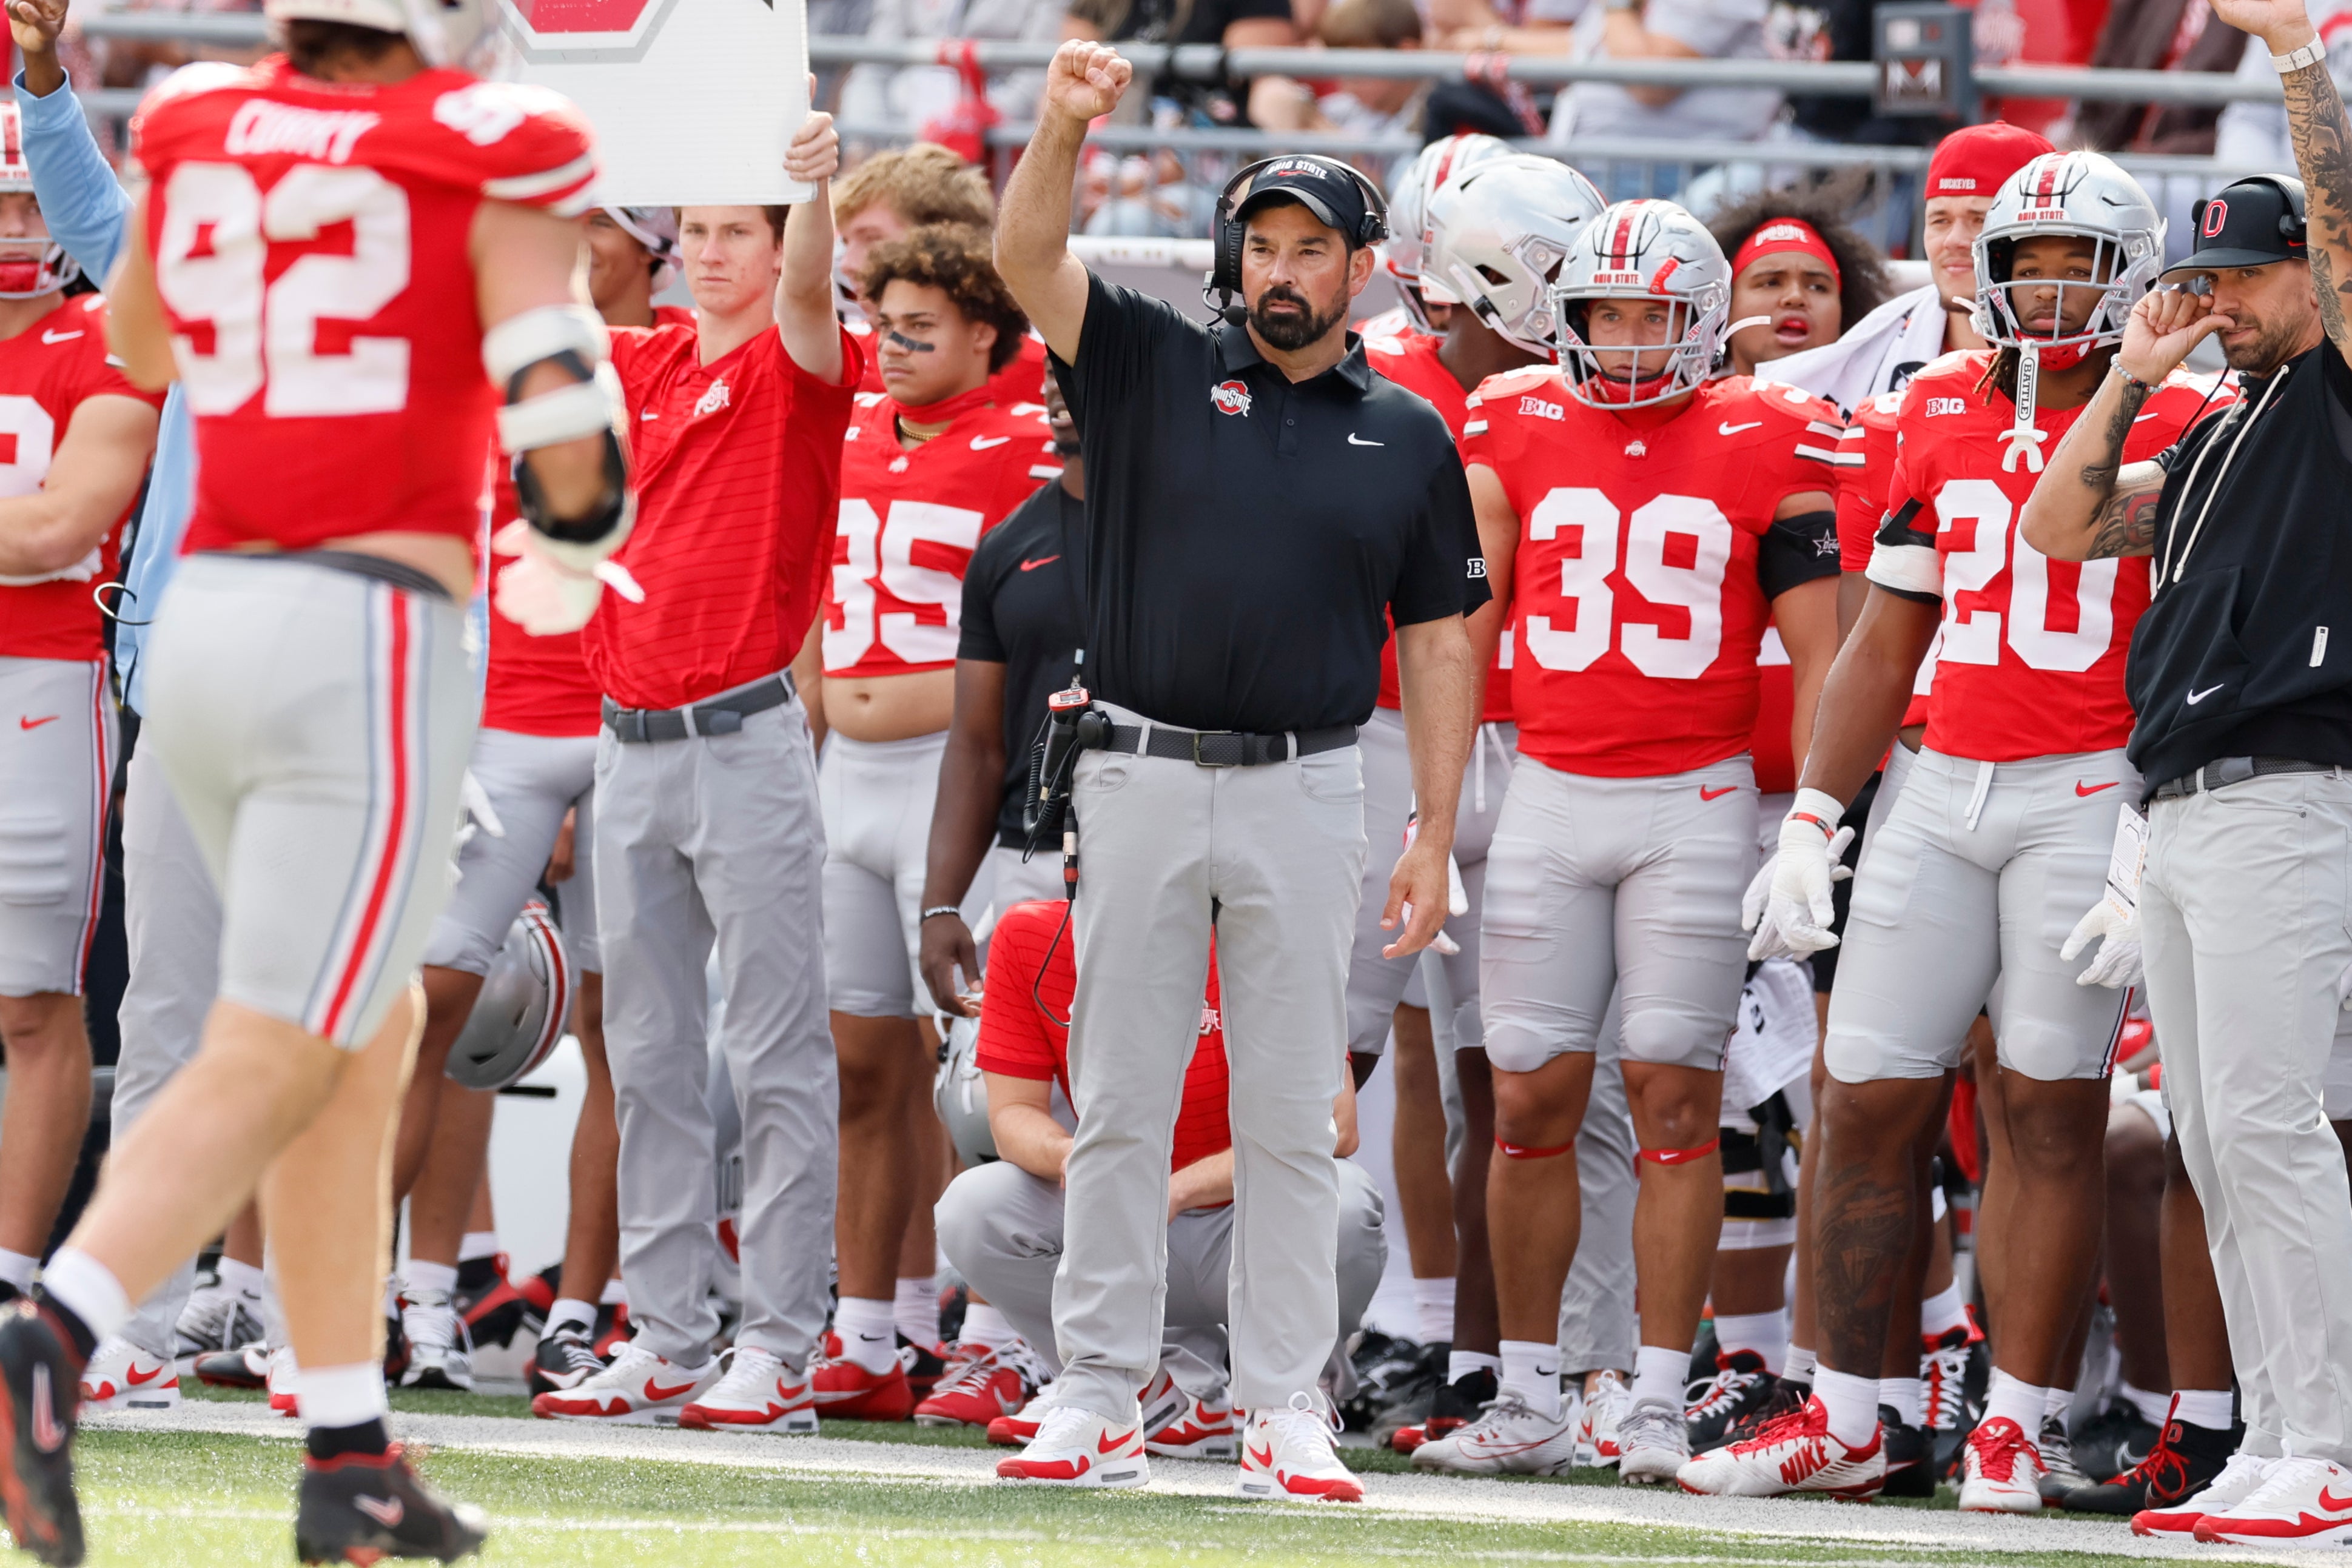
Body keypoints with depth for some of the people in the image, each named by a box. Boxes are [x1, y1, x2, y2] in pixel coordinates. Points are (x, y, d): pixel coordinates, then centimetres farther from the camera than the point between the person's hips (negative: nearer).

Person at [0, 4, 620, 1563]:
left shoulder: (197, 133, 9)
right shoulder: (494, 163, -7)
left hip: (205, 618, 6)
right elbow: (554, 405, -15)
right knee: (270, 1069, -6)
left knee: (370, 1037, 19)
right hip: (371, 651, -6)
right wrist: (579, 519, 8)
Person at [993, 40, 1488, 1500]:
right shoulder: (1156, 369, 6)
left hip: (1305, 790, 0)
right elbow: (1028, 256, -7)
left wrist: (1437, 838, 2)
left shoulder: (1408, 438, 8)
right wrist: (1066, 124, -25)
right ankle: (1099, 1392, 7)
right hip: (1142, 777, 0)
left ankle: (1287, 1407, 5)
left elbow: (1438, 643, 8)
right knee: (1120, 1103, 3)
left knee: (1292, 1116, 1)